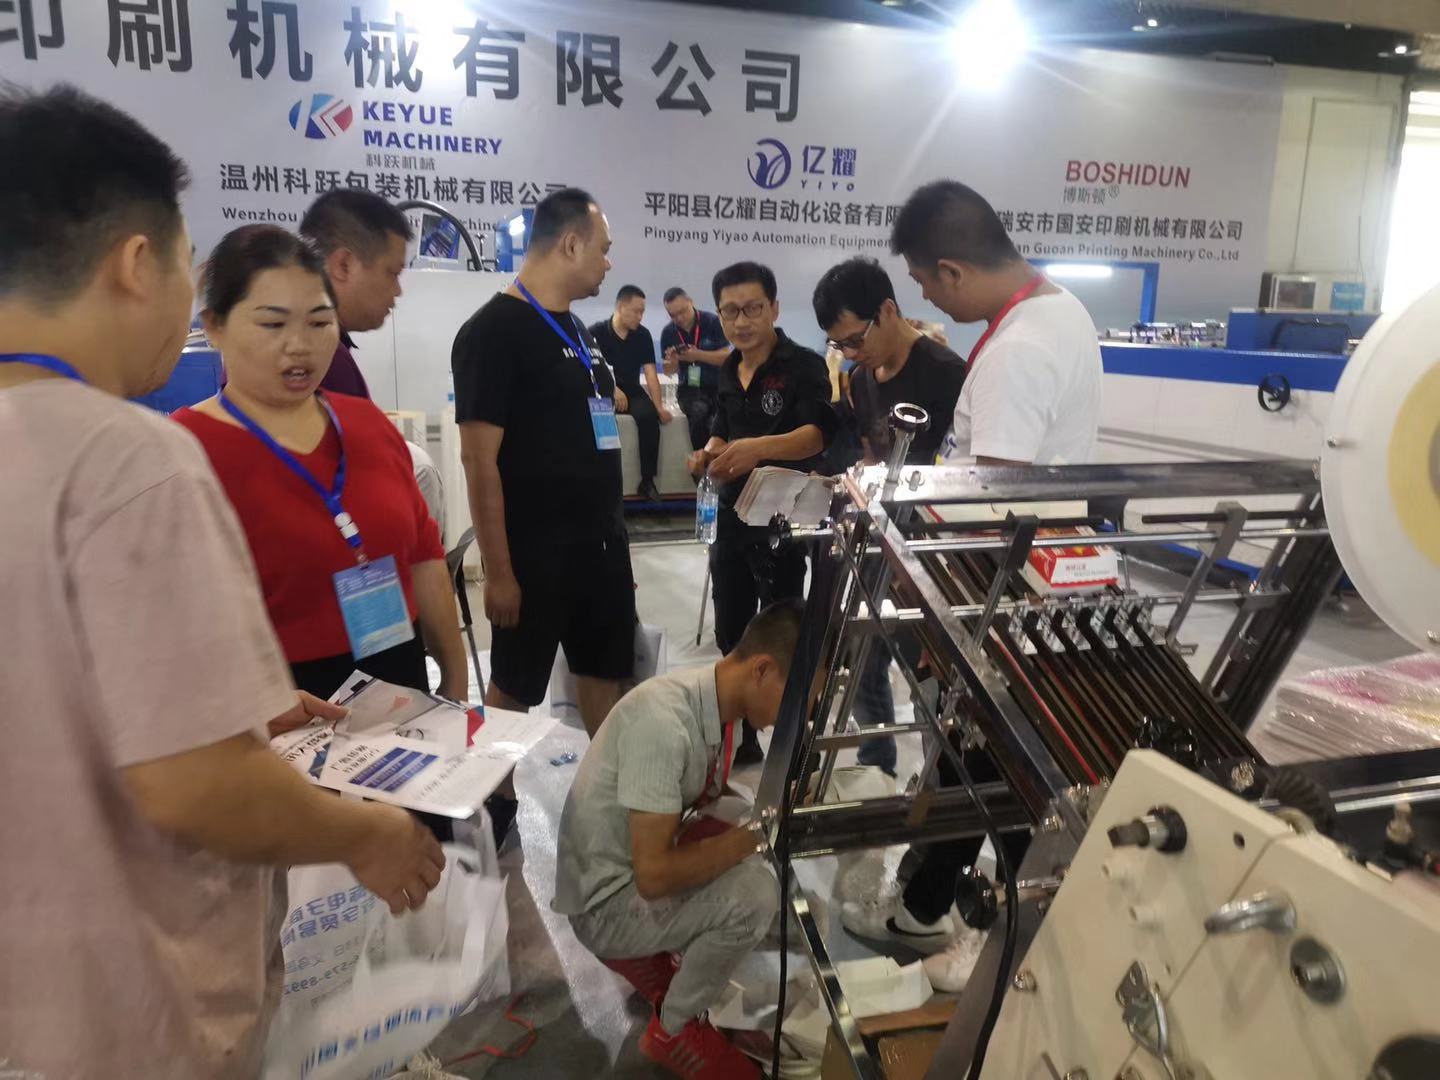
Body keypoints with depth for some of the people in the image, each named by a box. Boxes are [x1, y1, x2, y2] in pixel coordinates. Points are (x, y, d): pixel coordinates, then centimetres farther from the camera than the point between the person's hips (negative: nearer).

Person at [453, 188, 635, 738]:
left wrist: (614, 530, 16)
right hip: (534, 551, -8)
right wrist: (498, 570, -19)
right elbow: (479, 459, -17)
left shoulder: (578, 331, 13)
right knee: (515, 687, 7)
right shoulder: (493, 331, -13)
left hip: (601, 542, 8)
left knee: (606, 671, 16)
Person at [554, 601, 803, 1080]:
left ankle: (645, 952, 15)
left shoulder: (718, 703, -5)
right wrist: (755, 832, -22)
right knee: (753, 896, -25)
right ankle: (673, 1031, 0)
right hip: (605, 901, -9)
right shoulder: (666, 723, -32)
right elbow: (654, 875, -31)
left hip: (642, 874, 9)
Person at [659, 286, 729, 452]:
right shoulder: (668, 332, 3)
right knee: (698, 413, -32)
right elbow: (669, 372, 9)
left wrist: (698, 355, -23)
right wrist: (673, 361, -16)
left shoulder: (712, 321, -6)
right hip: (690, 389, 1)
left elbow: (726, 357, -9)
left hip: (719, 386, -1)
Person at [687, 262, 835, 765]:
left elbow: (817, 434, -28)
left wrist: (758, 448, -45)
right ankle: (740, 738, 30)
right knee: (731, 634, 14)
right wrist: (709, 454, -1)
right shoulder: (729, 371, 10)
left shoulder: (804, 366, -13)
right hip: (732, 518, 7)